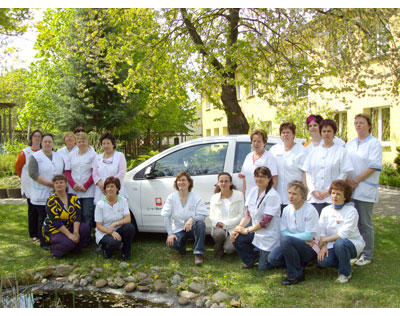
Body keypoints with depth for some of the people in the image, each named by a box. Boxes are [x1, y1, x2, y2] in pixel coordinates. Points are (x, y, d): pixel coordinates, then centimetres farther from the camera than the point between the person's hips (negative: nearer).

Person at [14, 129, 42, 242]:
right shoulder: (25, 152, -1)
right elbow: (17, 167, 9)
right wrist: (24, 178, 11)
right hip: (30, 187, -2)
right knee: (33, 210, 1)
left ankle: (42, 233, 15)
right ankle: (33, 234, 12)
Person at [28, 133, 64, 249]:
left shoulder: (59, 156, 15)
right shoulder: (35, 156, -2)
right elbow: (33, 173, -14)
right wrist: (49, 183, -19)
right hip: (41, 195, -4)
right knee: (43, 218, 0)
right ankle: (44, 243, 9)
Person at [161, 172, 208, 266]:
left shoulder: (196, 198, -5)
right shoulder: (172, 197, -2)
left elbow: (203, 215, -14)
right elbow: (166, 216, -7)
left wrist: (192, 219, -35)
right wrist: (170, 233, -17)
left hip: (192, 227, -1)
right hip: (178, 229, 1)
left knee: (200, 223, -35)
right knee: (171, 243, -30)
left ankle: (198, 253, -26)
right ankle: (182, 246, 10)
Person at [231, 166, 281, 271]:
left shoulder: (272, 196, -21)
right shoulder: (253, 191, 3)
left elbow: (265, 222, -22)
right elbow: (248, 214, 3)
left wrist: (247, 230, -19)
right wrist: (239, 227, -12)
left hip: (269, 235, -7)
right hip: (256, 231, 7)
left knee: (263, 267, -4)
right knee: (236, 238, -16)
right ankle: (250, 260, 10)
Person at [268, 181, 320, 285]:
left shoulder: (310, 210, -12)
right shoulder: (286, 209, 6)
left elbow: (309, 235, -15)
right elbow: (283, 232, 5)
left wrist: (290, 236, -10)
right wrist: (301, 238, -10)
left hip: (311, 249, -6)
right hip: (292, 245, 6)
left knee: (286, 240, -33)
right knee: (273, 258, -19)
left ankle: (296, 275, -15)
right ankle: (298, 264, 7)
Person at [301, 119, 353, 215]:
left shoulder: (341, 151, 3)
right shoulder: (314, 151, 14)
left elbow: (344, 174, -2)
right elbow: (308, 173, 11)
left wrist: (329, 191, -9)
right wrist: (313, 190, -3)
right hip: (315, 197, 3)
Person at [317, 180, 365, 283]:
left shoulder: (351, 211, -11)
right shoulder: (326, 210, 5)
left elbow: (344, 234, -19)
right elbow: (321, 231, 1)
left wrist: (324, 240, -15)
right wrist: (323, 246, -16)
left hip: (352, 243, -4)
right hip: (333, 245, 4)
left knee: (340, 243, -37)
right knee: (322, 261, -24)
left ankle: (345, 273, -11)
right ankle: (345, 264, 9)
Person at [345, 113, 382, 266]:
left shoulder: (374, 143, -3)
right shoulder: (350, 144, 15)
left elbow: (374, 166, -12)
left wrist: (356, 181, -13)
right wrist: (347, 180, -4)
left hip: (365, 190, -5)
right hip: (350, 189, 5)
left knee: (365, 223, -1)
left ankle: (367, 255, 9)